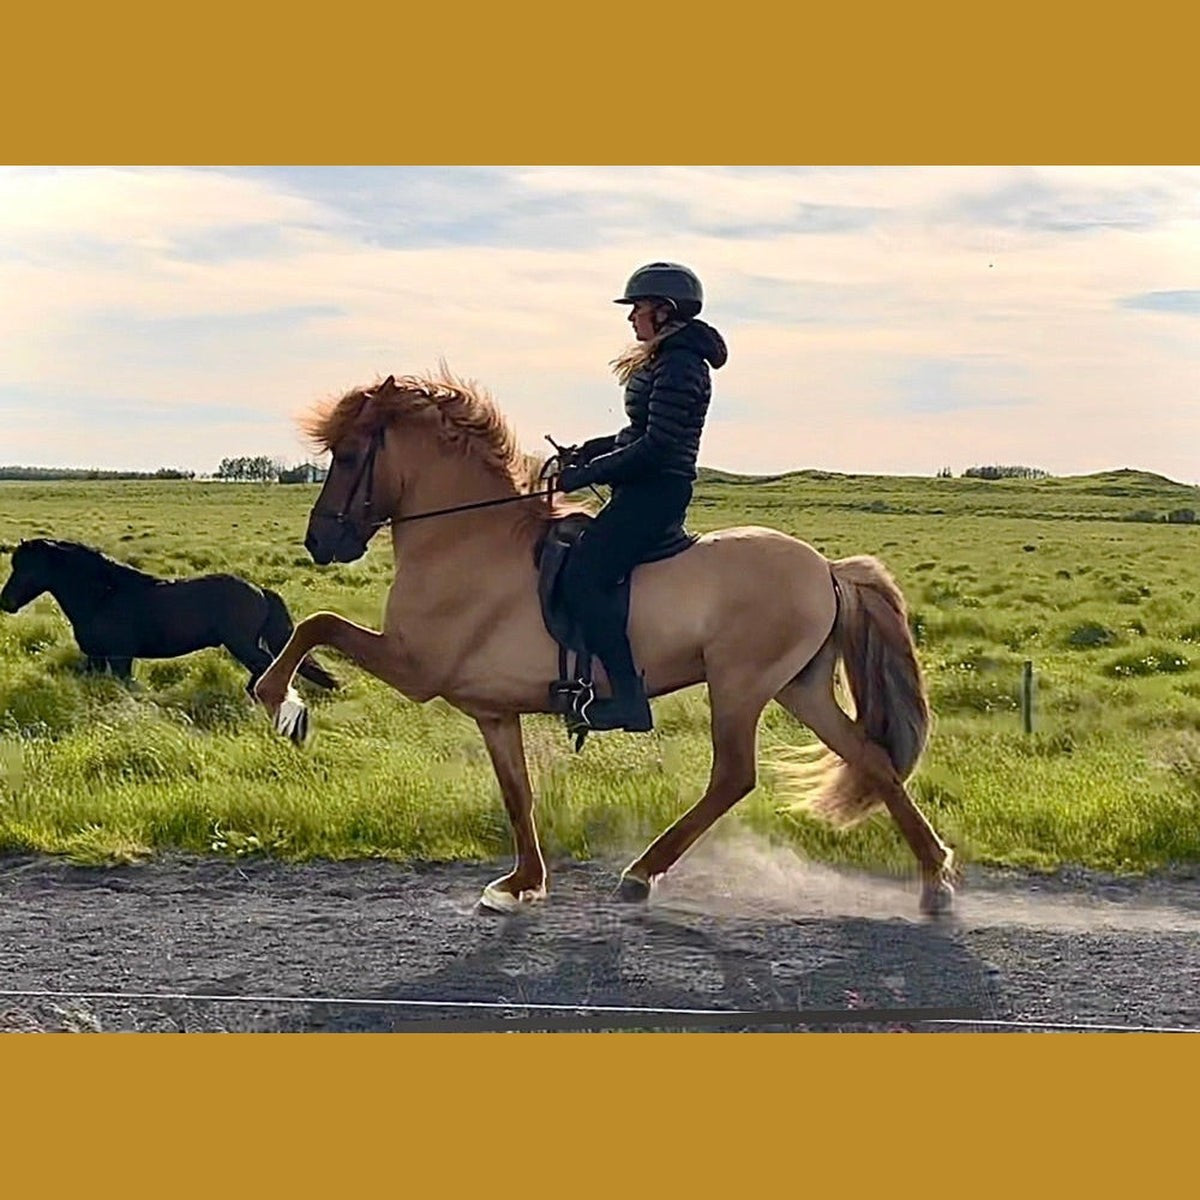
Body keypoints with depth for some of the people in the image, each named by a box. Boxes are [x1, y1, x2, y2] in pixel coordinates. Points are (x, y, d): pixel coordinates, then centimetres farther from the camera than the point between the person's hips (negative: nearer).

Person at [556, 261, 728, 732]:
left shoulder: (679, 366, -16)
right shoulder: (661, 362, 18)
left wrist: (587, 474, -17)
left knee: (582, 576, -19)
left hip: (654, 493, -11)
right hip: (645, 493, 11)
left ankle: (627, 696, -19)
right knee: (567, 552, 15)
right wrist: (589, 450, 9)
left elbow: (654, 447, -22)